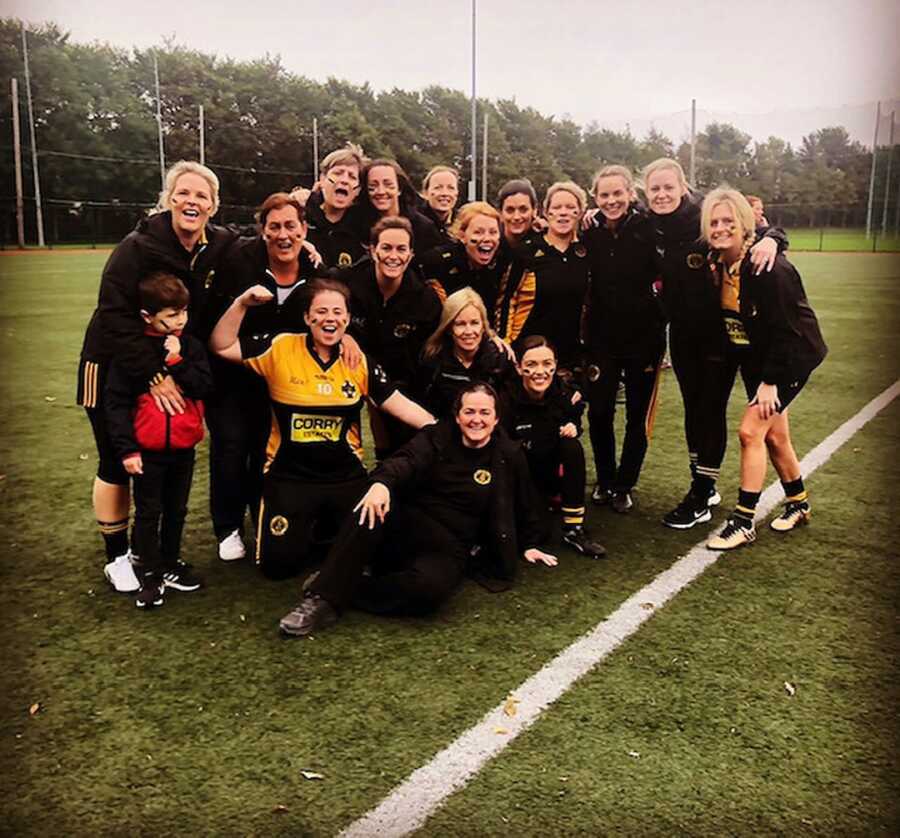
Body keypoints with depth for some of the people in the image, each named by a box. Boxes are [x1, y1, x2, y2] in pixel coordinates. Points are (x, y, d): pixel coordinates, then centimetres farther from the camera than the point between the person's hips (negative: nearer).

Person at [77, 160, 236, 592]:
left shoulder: (219, 246, -5)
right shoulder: (138, 247, -21)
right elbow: (114, 316, -25)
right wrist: (154, 376, -29)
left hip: (169, 366, 5)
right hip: (113, 366, -5)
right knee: (117, 464, 3)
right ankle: (116, 557, 19)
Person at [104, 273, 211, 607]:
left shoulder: (191, 347, -1)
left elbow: (204, 387, -12)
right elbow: (116, 402, -11)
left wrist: (177, 362, -21)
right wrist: (126, 449, -13)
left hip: (184, 448, 4)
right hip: (147, 451, -4)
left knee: (176, 510, 18)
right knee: (148, 513, 9)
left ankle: (170, 563, 35)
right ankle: (151, 575, 21)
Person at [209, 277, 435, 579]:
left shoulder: (361, 361, 0)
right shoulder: (280, 348, -5)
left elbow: (400, 405, -1)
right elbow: (222, 347, -4)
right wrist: (241, 304, -17)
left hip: (346, 477, 2)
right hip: (289, 477, -1)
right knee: (278, 562, -6)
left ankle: (328, 532, 30)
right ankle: (303, 529, 29)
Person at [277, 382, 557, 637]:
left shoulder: (509, 456, 4)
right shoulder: (437, 437, 4)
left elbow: (523, 505, 18)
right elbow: (406, 461, -16)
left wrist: (528, 545, 27)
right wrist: (381, 482, -37)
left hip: (450, 549, -1)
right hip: (408, 529, 1)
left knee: (430, 585, -38)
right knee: (372, 512, -34)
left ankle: (343, 590, -21)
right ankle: (323, 599, -32)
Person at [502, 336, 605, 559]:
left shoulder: (565, 393, -14)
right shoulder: (507, 399, -25)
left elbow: (573, 425, 6)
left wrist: (572, 429, -17)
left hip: (548, 468, 4)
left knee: (572, 446, -26)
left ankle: (574, 529, -19)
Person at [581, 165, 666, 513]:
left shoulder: (649, 228, -9)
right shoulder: (590, 233, 0)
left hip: (644, 336, -2)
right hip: (601, 337, 2)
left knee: (638, 417, 8)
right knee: (599, 413, 5)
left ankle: (624, 486, 24)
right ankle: (604, 481, 26)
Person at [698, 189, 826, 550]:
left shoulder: (769, 268, -26)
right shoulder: (717, 263, -4)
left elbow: (785, 329, -24)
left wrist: (770, 381, -22)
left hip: (792, 357, -7)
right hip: (756, 357, 7)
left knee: (750, 431, -13)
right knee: (774, 436, 16)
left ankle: (744, 522, -3)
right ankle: (798, 504, 37)